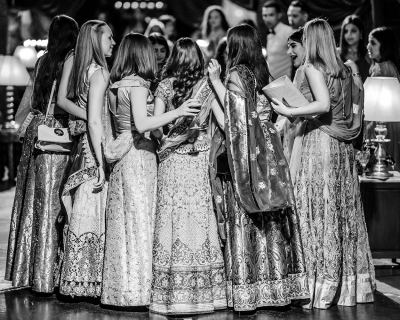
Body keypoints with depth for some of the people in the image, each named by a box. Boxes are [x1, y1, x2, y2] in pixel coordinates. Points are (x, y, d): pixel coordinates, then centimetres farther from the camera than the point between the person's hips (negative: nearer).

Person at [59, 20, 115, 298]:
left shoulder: (84, 71, 14)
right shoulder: (99, 72, -11)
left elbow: (81, 116, 14)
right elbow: (94, 121, -18)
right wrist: (101, 163, -19)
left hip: (84, 149, 8)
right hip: (96, 151, -8)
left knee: (84, 214, 9)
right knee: (96, 215, -4)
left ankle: (80, 279, 13)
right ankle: (91, 283, 0)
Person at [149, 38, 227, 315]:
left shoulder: (165, 86, 0)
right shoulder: (206, 86, 1)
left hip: (171, 161, 0)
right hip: (199, 161, 0)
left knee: (173, 219, 2)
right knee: (199, 219, 4)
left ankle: (172, 295, 3)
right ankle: (201, 294, 6)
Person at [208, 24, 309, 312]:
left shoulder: (236, 74, -11)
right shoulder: (260, 74, 9)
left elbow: (231, 124, -15)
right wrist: (216, 82, 14)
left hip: (246, 156, -6)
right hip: (268, 153, 7)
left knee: (245, 222, 0)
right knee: (271, 223, 9)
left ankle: (247, 293, 4)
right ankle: (276, 286, 14)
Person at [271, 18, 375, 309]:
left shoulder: (312, 67, -8)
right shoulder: (344, 70, 12)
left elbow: (323, 103, -21)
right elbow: (356, 109, 13)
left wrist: (290, 112, -15)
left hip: (319, 141, -7)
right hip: (343, 146, 7)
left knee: (319, 213, -3)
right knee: (344, 212, 10)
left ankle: (322, 288, -2)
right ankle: (350, 285, 15)